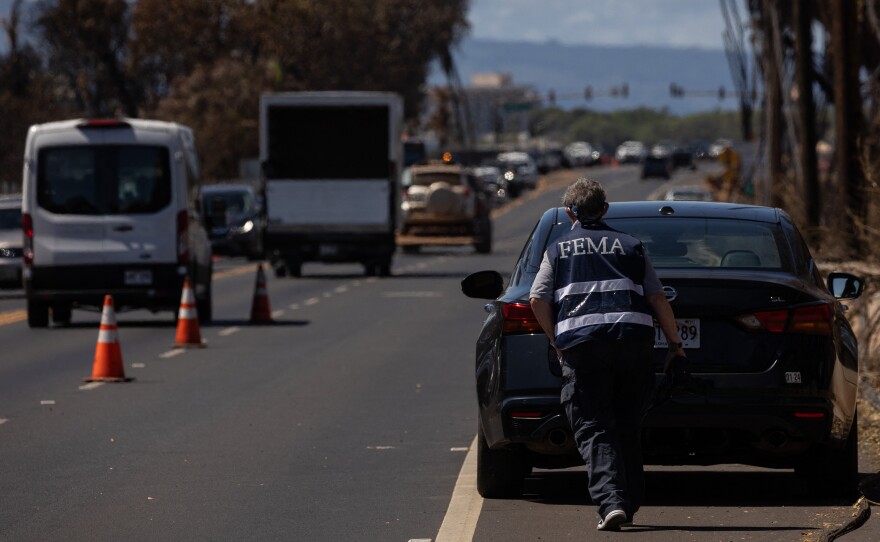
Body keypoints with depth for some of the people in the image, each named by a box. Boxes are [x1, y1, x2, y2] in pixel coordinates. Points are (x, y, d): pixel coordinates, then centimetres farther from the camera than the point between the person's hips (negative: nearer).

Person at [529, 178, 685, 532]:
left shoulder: (558, 250, 15)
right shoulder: (629, 245, 18)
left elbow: (538, 299, 3)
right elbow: (657, 298, 12)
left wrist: (557, 342, 12)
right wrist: (675, 343, 19)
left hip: (581, 342, -2)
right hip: (633, 336, 2)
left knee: (594, 430, -3)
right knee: (627, 426, 16)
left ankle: (610, 502, -21)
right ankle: (629, 504, 18)